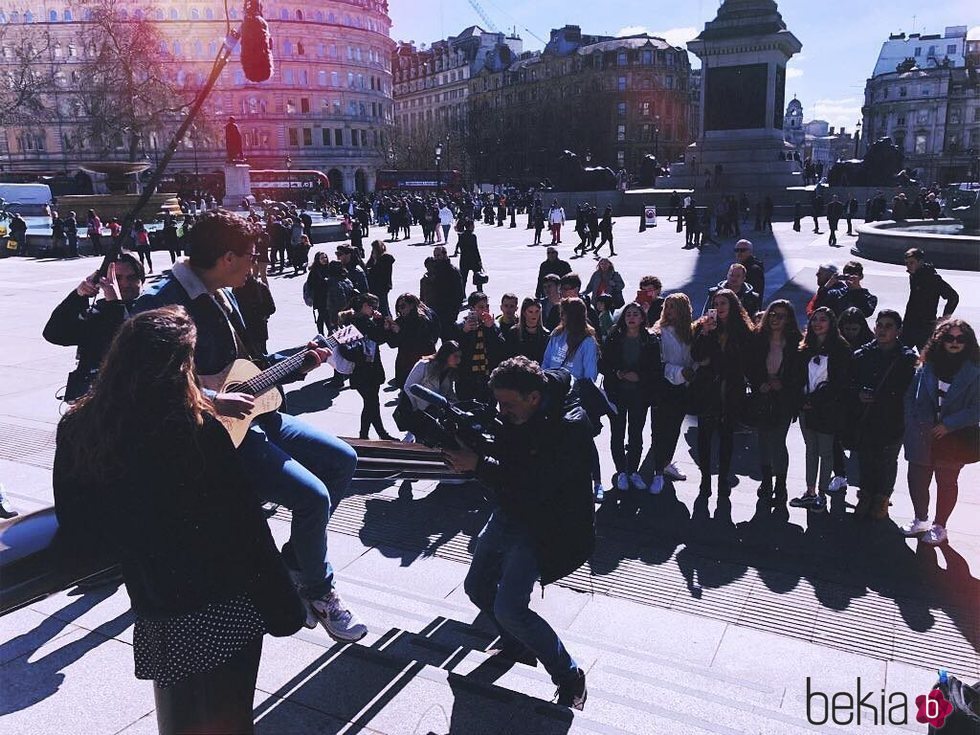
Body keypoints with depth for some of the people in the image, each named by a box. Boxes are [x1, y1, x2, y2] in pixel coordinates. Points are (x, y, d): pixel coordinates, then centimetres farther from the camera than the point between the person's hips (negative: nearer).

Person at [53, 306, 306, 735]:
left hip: (160, 614, 4)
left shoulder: (77, 428, -6)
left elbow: (74, 531, 2)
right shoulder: (198, 427, -19)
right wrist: (281, 606, -7)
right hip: (228, 609, -3)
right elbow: (245, 521, -17)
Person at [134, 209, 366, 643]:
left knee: (342, 460, 10)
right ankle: (318, 592, 7)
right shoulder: (163, 302, -19)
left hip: (250, 413, 10)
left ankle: (295, 563, 20)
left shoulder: (222, 294, 9)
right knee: (313, 495, -19)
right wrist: (212, 402, -31)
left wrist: (299, 363, 12)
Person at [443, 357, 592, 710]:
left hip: (542, 526, -8)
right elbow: (499, 454, 6)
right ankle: (518, 644, 43)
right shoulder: (514, 414, -6)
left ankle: (570, 676, 7)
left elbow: (534, 485, -33)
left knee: (509, 609, -14)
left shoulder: (570, 426, -27)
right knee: (477, 587, 18)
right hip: (507, 515, 8)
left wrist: (478, 465, -31)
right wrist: (465, 446, -14)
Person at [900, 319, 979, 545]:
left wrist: (949, 425, -17)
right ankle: (921, 520, 35)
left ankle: (939, 526, 29)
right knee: (917, 478, 12)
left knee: (947, 482, 13)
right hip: (922, 438, 3)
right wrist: (913, 424, -4)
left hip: (953, 439, -3)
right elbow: (909, 396, 4)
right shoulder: (927, 366, -1)